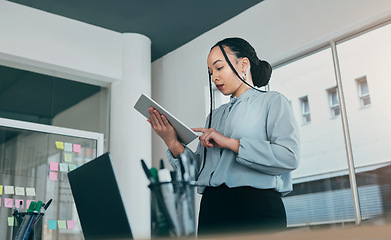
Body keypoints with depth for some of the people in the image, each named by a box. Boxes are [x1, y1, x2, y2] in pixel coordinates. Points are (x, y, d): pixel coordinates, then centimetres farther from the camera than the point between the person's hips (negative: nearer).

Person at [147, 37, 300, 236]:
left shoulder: (272, 101, 6)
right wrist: (173, 143, -1)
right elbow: (199, 169, 14)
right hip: (211, 209, 5)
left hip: (257, 209, -5)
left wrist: (230, 143, -11)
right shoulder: (215, 116, 23)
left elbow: (289, 156, -13)